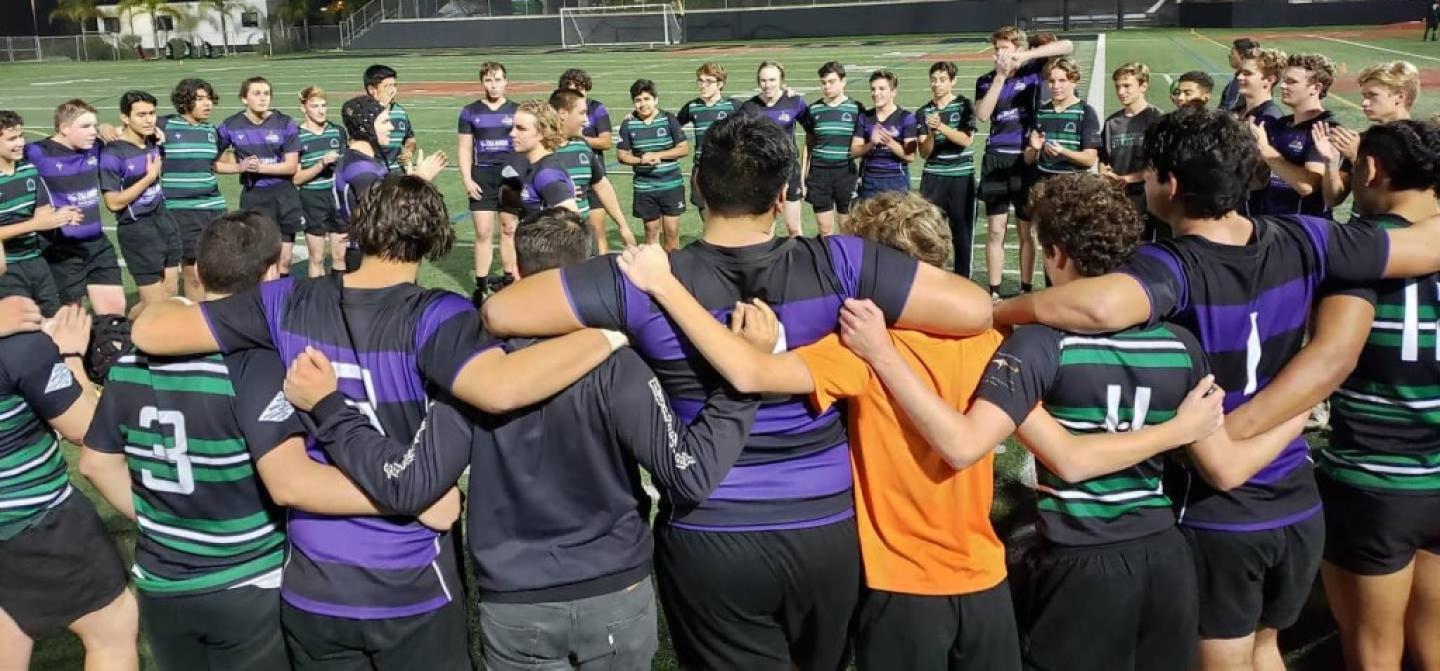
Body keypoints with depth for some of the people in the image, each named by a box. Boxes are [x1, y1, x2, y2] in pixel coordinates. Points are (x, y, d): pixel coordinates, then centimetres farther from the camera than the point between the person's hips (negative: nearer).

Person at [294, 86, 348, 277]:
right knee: (317, 258, 4)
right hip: (313, 200, -3)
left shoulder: (338, 131, 5)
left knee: (340, 255, 7)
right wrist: (322, 163, -18)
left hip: (337, 196, 3)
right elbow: (296, 178, -8)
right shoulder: (297, 136, -6)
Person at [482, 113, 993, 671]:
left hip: (707, 540, -1)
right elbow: (975, 310, -13)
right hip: (827, 532, 1)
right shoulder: (835, 265, -15)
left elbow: (499, 312, -13)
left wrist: (604, 329, 1)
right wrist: (886, 322, 5)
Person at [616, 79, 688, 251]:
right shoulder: (628, 124, 0)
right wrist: (641, 160, -16)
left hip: (671, 185, -1)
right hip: (644, 187, 1)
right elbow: (621, 155, 3)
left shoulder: (669, 119, -3)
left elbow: (684, 148, -4)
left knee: (672, 230, -1)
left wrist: (658, 155, -14)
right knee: (651, 230, 9)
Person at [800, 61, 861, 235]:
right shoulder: (814, 109, 5)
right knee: (825, 228, 5)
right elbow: (808, 145, 12)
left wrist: (863, 177, -2)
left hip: (845, 173, -2)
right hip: (819, 174, 2)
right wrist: (802, 177, 9)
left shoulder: (855, 109, -2)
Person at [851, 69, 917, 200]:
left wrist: (890, 142, -25)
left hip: (896, 180, -3)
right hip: (868, 180, 3)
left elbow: (910, 156, -8)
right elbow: (854, 151, 4)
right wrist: (871, 144, -16)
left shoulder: (906, 117, -2)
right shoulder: (864, 117, 9)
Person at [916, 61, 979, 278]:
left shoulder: (964, 105, 0)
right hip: (933, 178, 2)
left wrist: (941, 127, -24)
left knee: (962, 231, 4)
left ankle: (962, 281, 14)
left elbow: (967, 140, -12)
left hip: (962, 178, -2)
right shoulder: (923, 112, 5)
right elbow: (924, 152, 0)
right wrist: (931, 133, -19)